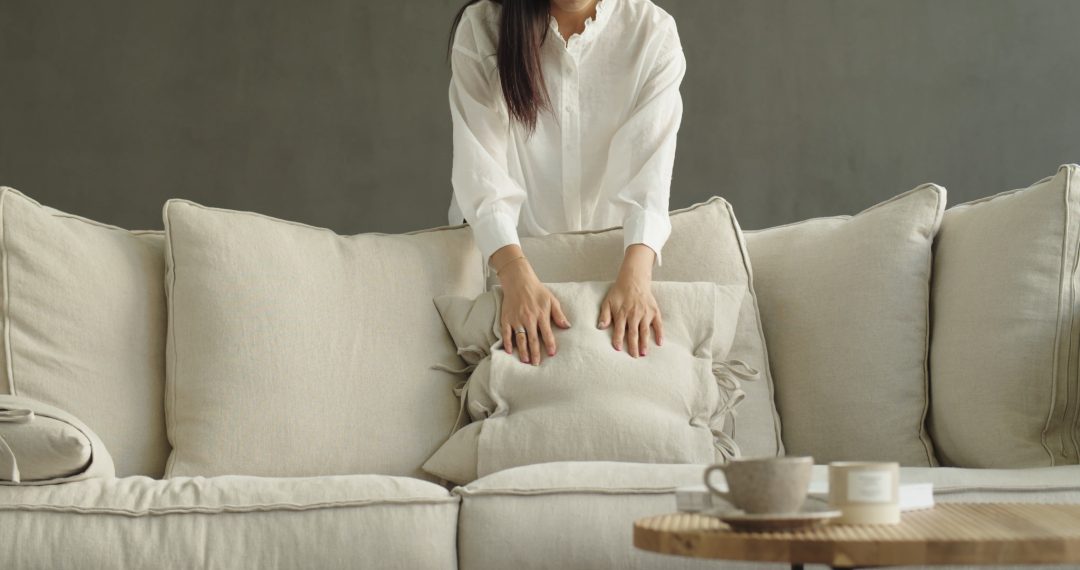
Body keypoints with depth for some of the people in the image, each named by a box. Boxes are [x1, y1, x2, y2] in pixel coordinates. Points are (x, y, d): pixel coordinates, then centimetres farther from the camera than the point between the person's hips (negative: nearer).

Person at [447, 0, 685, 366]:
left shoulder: (653, 33, -15)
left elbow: (651, 162, -23)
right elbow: (480, 166, -23)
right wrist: (517, 277, -38)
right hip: (510, 245, 0)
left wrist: (634, 276, -39)